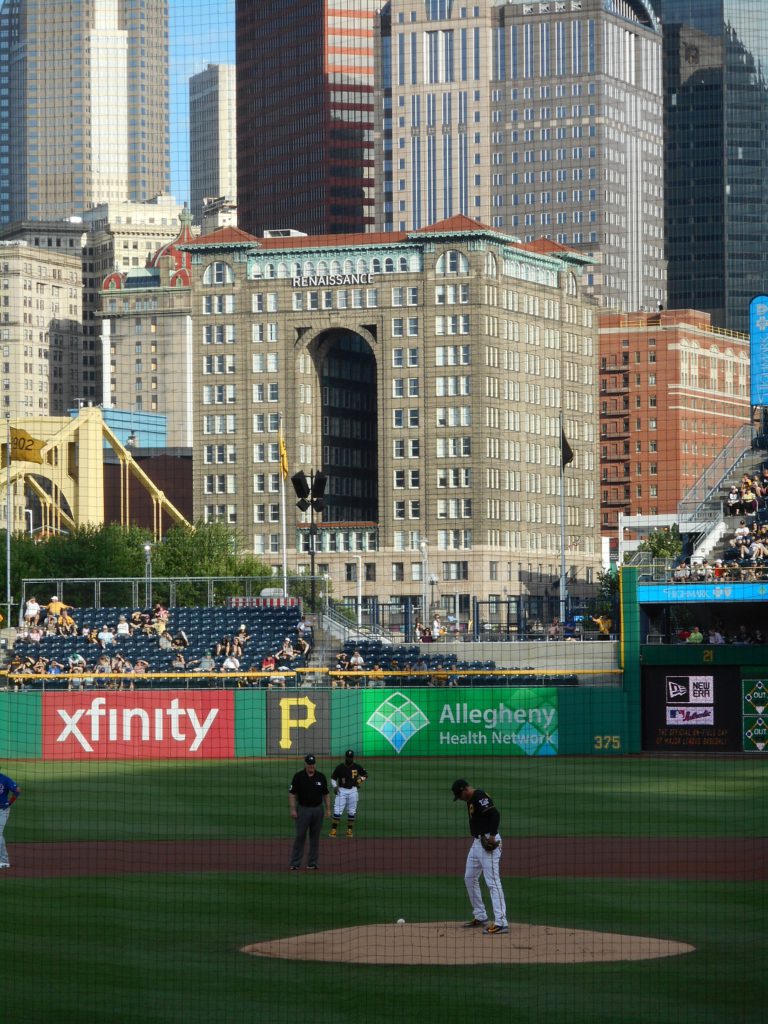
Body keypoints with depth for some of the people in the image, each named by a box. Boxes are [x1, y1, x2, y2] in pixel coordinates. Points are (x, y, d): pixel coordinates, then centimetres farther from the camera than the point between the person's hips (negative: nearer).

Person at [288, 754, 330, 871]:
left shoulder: (321, 777, 4)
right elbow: (292, 793, -4)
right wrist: (293, 809, -11)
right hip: (303, 809, -3)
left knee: (315, 838, 6)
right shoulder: (298, 776, -5)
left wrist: (328, 809, 3)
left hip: (317, 809, 3)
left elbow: (325, 794, 9)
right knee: (300, 836, -3)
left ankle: (312, 863, 12)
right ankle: (295, 863, 0)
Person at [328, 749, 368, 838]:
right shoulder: (339, 767, -2)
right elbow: (333, 778, 5)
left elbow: (365, 774, 12)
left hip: (353, 790, 2)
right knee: (337, 811, -8)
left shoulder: (357, 767, 1)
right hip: (342, 790, -2)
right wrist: (335, 786, -11)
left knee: (351, 812, 6)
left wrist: (361, 779, -8)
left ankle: (349, 831, 15)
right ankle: (333, 830, -4)